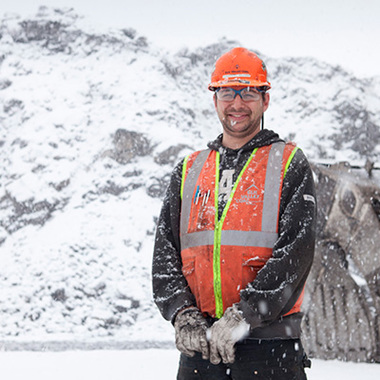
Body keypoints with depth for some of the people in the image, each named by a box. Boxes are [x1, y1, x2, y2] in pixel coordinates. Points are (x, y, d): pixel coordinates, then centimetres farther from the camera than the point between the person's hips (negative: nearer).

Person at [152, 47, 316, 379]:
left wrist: (243, 315, -16)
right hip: (199, 341, 3)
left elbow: (296, 251, -7)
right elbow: (165, 251, 10)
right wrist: (183, 313, -8)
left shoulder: (290, 165, 5)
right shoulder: (189, 171, 17)